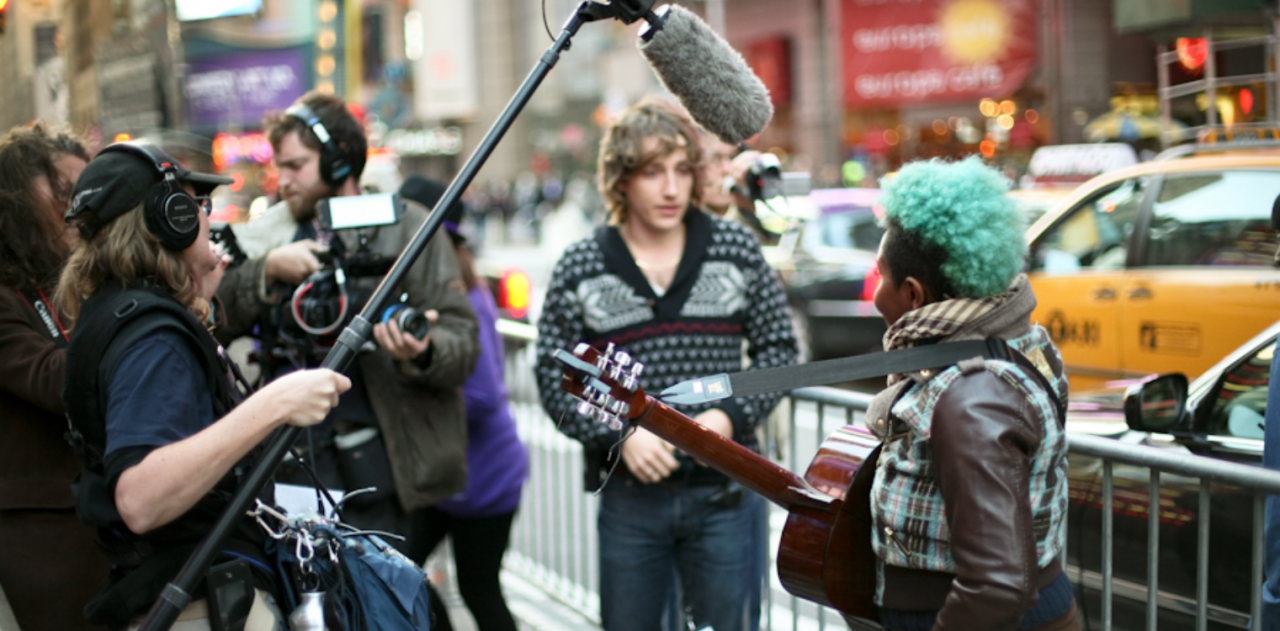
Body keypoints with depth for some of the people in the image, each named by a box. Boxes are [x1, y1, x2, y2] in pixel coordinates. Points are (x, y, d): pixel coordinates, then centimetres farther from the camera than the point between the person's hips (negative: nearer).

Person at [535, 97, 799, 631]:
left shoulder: (737, 250, 1)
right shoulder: (580, 270, -2)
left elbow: (778, 347, 5)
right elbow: (554, 377, -1)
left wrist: (731, 415, -10)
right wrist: (620, 434, -14)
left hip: (723, 491, 0)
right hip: (630, 493, 0)